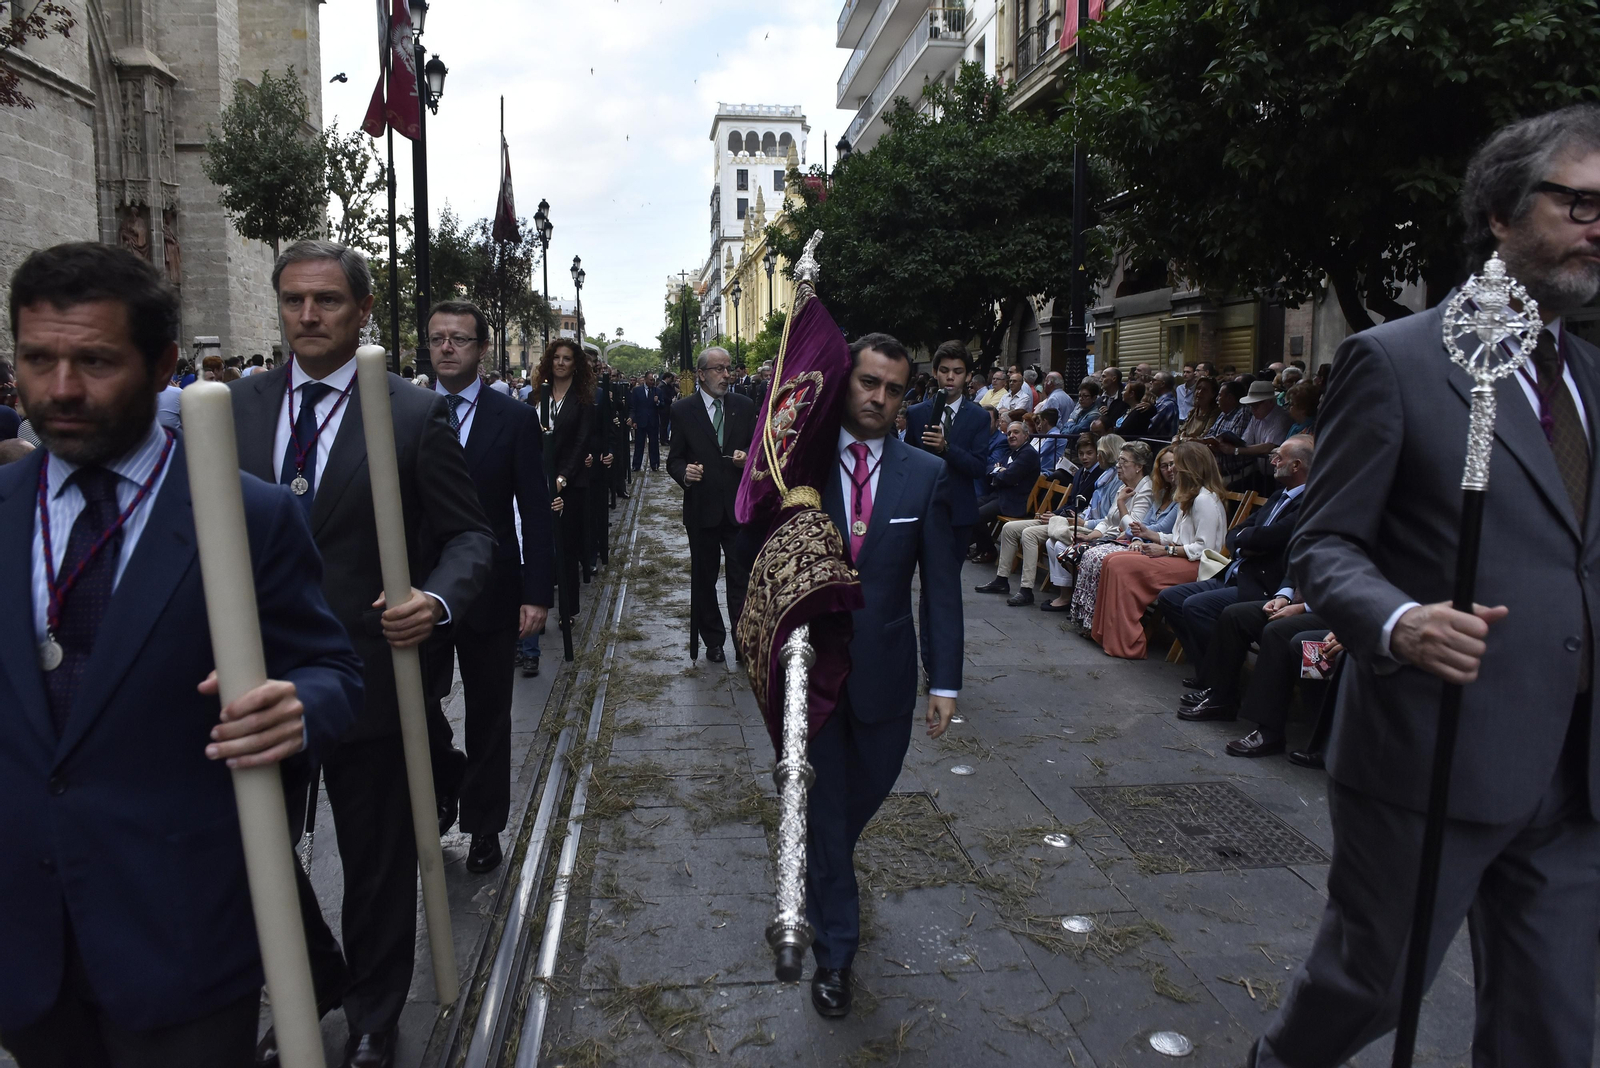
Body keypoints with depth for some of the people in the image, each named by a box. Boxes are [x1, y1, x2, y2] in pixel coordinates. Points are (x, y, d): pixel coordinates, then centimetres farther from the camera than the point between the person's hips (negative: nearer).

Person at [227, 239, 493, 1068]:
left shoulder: (416, 413, -7)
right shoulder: (237, 406, 4)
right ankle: (314, 988, 42)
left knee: (378, 860, 14)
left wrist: (437, 598, -24)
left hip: (369, 672, -3)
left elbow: (469, 534, -5)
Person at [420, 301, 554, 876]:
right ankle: (446, 780, 31)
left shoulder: (515, 418, -2)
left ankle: (484, 823, 28)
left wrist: (538, 592, -10)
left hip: (490, 591, -1)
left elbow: (535, 512, -4)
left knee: (488, 717, 10)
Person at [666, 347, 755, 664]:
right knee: (704, 579, 12)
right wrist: (684, 472, -19)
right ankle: (713, 641, 27)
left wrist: (748, 458, -11)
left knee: (742, 578, -1)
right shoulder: (683, 410, -1)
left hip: (739, 507, 0)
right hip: (702, 507, 0)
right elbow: (673, 459, 2)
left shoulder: (744, 406, 4)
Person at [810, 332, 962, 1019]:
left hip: (885, 671, 2)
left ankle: (824, 864, 55)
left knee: (867, 790, 20)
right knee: (823, 805, 10)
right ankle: (835, 950, 28)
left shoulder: (927, 476, -2)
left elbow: (941, 584, -2)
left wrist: (944, 680, -5)